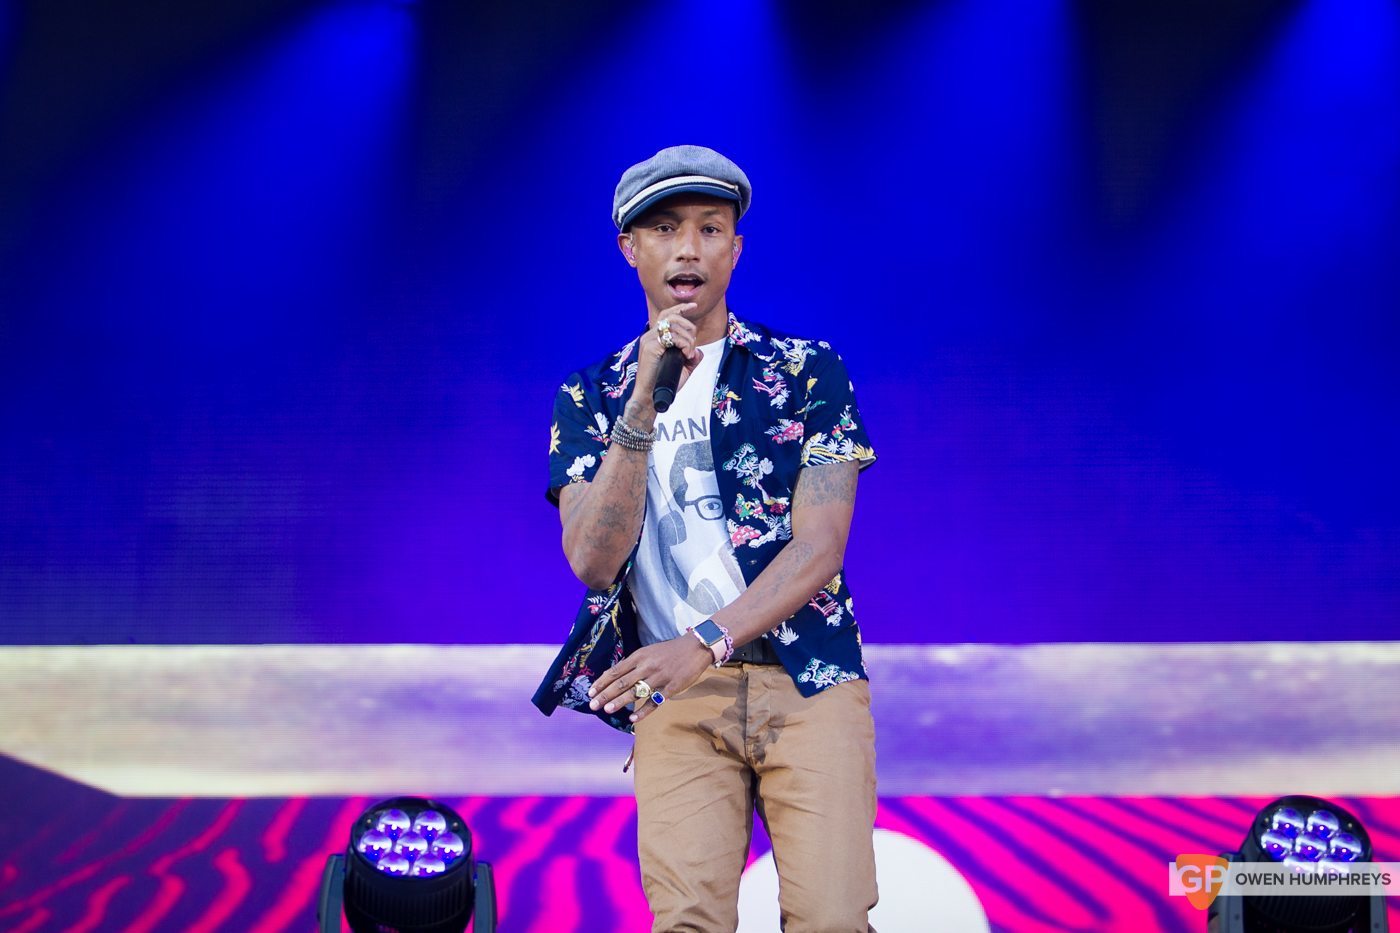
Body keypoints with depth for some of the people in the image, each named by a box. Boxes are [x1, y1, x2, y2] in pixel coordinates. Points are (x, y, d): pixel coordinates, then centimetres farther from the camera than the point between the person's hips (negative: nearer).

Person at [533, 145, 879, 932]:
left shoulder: (807, 372, 6)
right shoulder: (591, 398, 9)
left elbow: (820, 546, -3)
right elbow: (593, 561, -5)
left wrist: (705, 643, -16)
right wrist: (643, 407, -16)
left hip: (811, 680, 0)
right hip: (674, 692, 1)